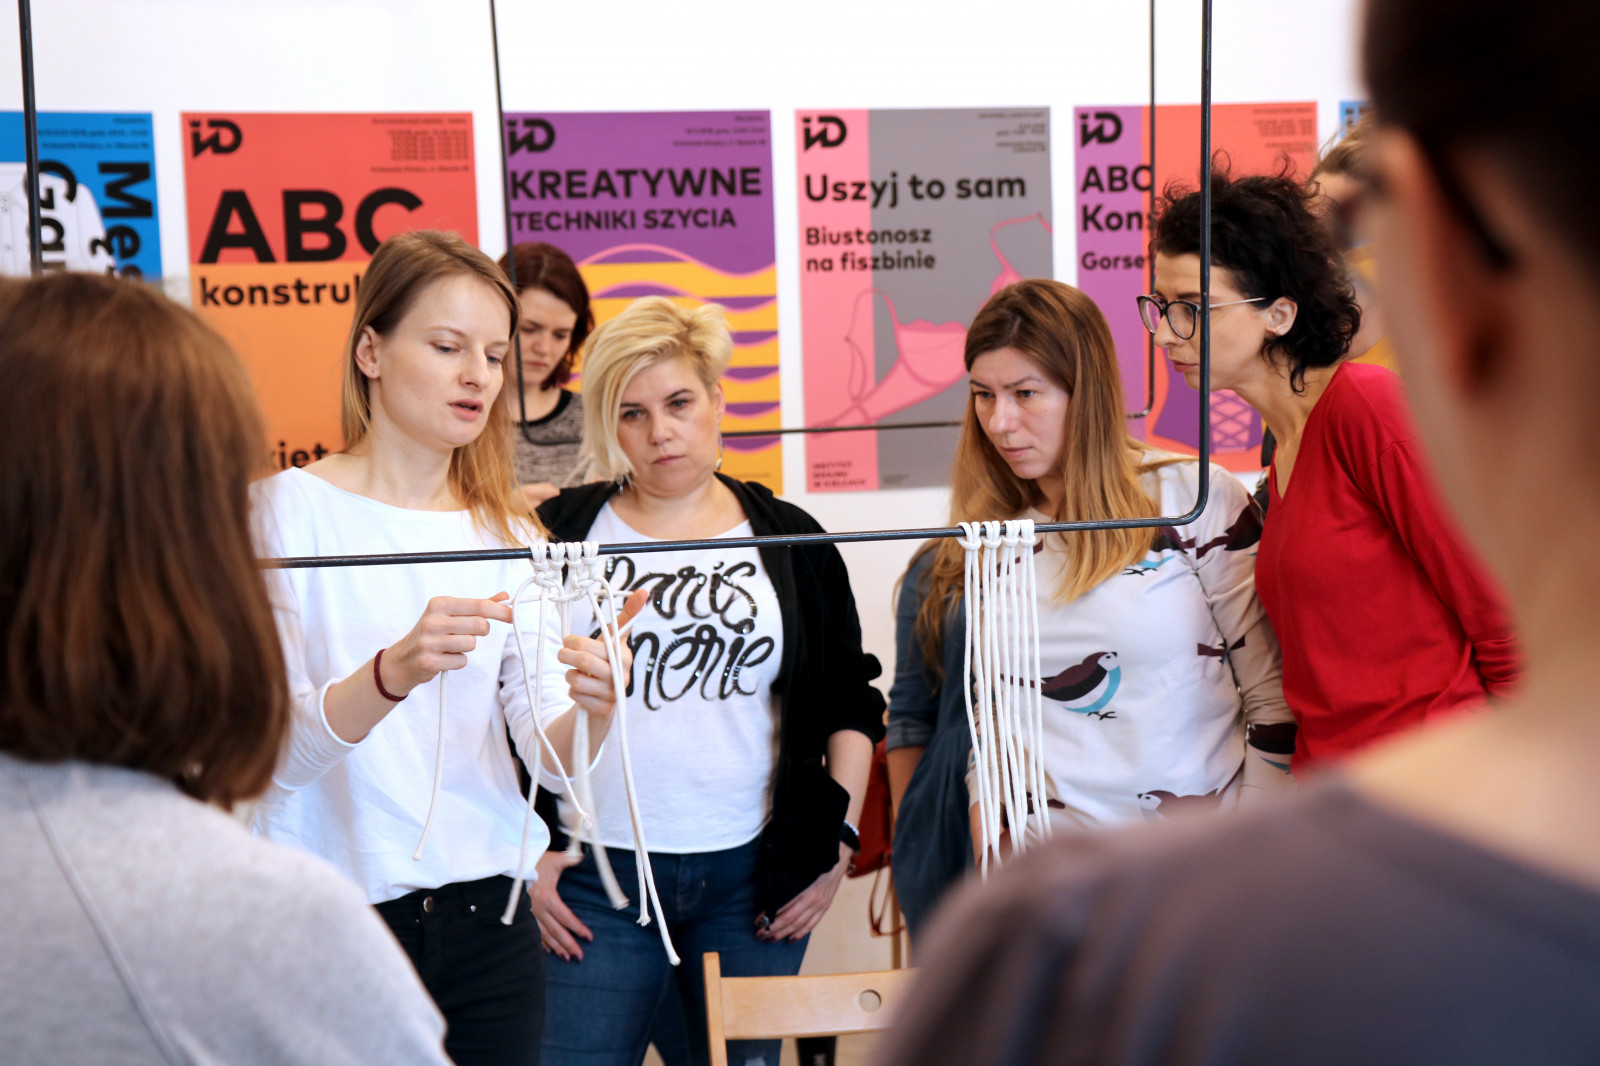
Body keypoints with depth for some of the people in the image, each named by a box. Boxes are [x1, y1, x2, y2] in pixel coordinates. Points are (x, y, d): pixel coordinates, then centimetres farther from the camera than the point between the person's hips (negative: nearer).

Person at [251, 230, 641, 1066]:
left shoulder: (511, 538, 8)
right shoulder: (286, 509, -6)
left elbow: (550, 759, -1)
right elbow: (270, 753, -15)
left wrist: (590, 708, -23)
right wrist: (393, 673, -33)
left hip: (486, 918, 4)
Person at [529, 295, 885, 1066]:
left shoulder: (789, 540, 8)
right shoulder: (564, 534, 3)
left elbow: (850, 703, 13)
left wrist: (838, 839, 6)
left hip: (754, 878, 2)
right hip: (595, 878, -1)